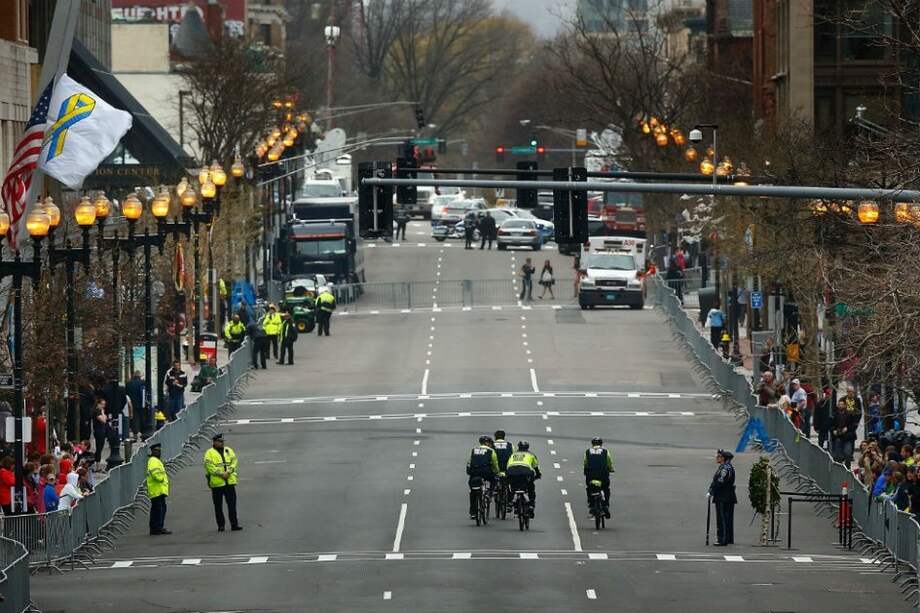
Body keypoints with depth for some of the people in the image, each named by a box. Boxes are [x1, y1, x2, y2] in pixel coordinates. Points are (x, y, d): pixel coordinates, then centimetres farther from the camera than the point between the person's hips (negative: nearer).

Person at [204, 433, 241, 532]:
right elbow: (210, 467, -11)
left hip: (230, 482, 3)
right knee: (218, 506, 3)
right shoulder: (209, 453, -1)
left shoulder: (229, 451, 12)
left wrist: (228, 472, -12)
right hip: (216, 483, -3)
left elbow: (234, 462, 5)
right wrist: (221, 474, -17)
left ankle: (234, 524, 4)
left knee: (232, 504, 1)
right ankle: (220, 525, 10)